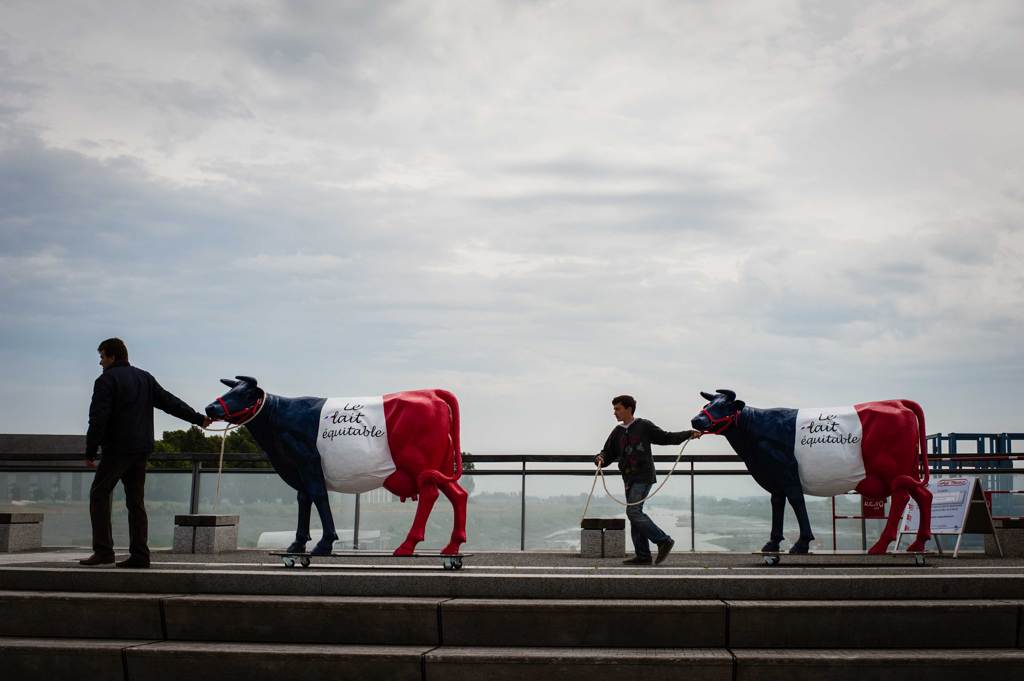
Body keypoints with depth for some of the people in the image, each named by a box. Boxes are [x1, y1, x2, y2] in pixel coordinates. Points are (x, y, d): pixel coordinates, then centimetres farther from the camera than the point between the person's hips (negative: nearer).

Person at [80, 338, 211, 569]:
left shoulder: (106, 381, -5)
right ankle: (139, 554, 4)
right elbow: (170, 402, 14)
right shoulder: (145, 378, 17)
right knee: (135, 500, 8)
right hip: (142, 448, 7)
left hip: (117, 448, -7)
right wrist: (198, 418, 17)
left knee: (99, 494, 1)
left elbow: (98, 419, -12)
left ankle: (103, 550, -6)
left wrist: (90, 451, -8)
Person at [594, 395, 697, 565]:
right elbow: (608, 453, 12)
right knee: (635, 515, 5)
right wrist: (600, 459, -10)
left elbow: (666, 438, 5)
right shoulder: (617, 432, 13)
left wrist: (689, 434, -4)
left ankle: (664, 541, -8)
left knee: (633, 511, -17)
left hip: (643, 477, -7)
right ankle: (643, 555, 10)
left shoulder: (644, 426, -2)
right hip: (629, 479, 7)